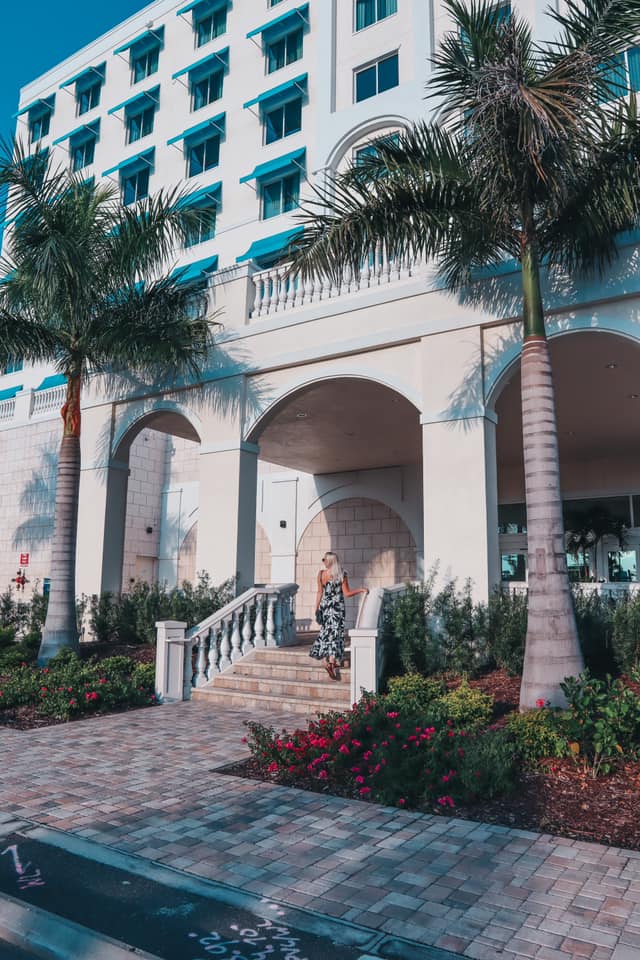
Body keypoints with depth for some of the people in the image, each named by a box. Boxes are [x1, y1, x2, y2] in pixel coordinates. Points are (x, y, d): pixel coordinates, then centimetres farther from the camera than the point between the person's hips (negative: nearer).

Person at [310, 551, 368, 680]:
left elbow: (320, 592, -1)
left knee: (326, 632, 13)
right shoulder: (342, 575, -4)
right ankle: (332, 661, -11)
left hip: (325, 606, 2)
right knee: (336, 633, -1)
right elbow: (347, 593, -6)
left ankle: (326, 660, 16)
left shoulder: (321, 574, -2)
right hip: (337, 607, -2)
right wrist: (361, 590, 5)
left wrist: (316, 609, 5)